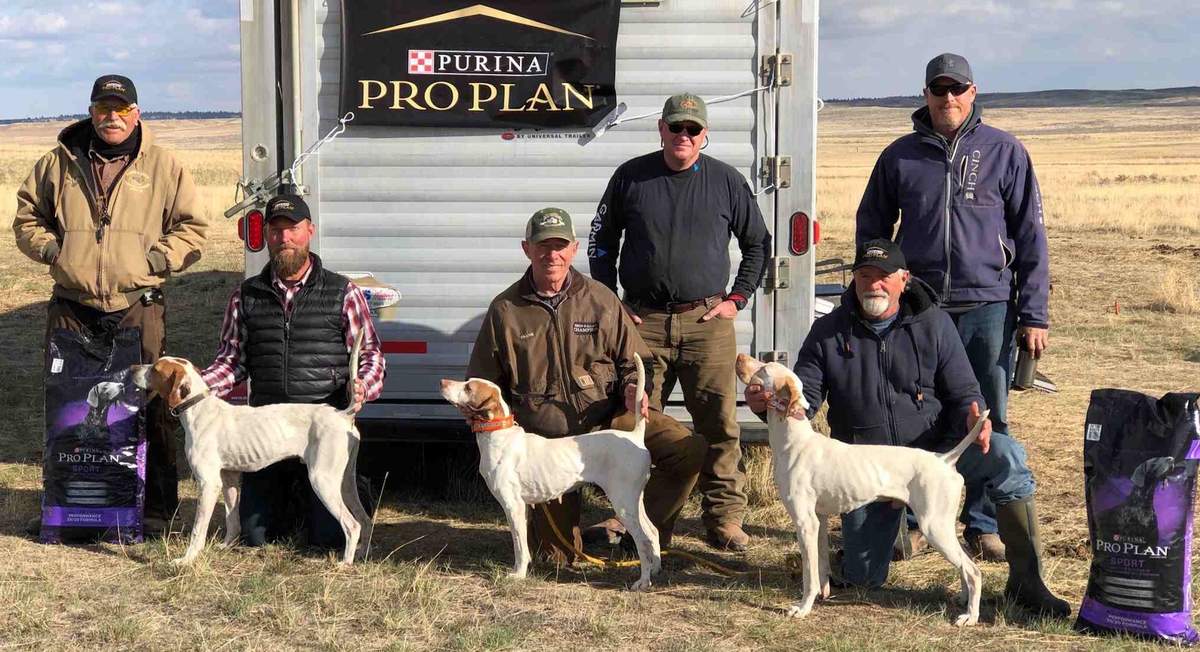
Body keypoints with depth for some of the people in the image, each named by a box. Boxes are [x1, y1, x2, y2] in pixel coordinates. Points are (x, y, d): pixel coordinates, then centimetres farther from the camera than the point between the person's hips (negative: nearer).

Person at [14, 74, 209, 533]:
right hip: (72, 309, 2)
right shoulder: (59, 164, 10)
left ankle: (157, 508, 10)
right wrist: (51, 248, 2)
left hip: (138, 308, -2)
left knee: (151, 406, -1)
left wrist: (156, 259, -7)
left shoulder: (163, 166, 5)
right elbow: (27, 216, 19)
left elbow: (192, 228, 6)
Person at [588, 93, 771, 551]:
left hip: (707, 321, 0)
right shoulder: (631, 177, 7)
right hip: (643, 322, 1)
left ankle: (724, 519, 2)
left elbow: (758, 243, 17)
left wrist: (736, 299, 7)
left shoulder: (726, 181, 6)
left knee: (719, 423, -5)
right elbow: (602, 240, 16)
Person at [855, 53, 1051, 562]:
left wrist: (1034, 315, -1)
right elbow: (870, 231, 15)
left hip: (989, 308, -1)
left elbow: (1030, 237, 3)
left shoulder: (1005, 153, 3)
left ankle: (984, 525, 15)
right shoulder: (899, 157, 7)